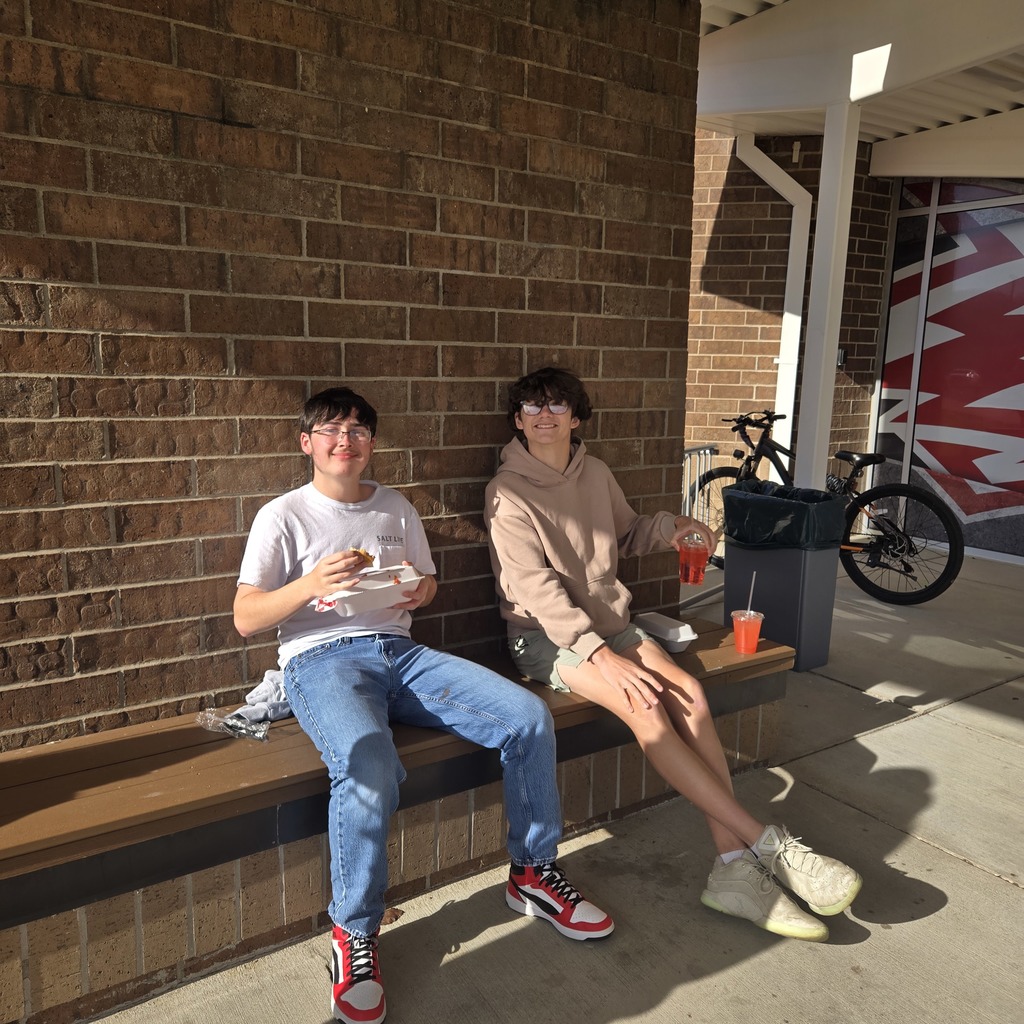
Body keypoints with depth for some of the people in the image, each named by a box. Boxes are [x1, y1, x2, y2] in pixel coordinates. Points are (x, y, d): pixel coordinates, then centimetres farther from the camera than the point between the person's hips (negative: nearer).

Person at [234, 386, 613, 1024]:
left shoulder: (397, 509, 17)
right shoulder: (284, 516, 3)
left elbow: (426, 582, 25)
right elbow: (246, 619, -1)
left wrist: (420, 593, 0)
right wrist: (311, 584, -19)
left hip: (400, 651, 5)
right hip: (322, 657, -4)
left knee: (530, 717, -14)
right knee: (369, 765, -37)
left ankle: (534, 875, 9)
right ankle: (354, 935, -10)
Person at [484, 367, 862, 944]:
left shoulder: (595, 473, 8)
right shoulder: (508, 494, -9)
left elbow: (626, 534, 24)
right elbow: (538, 588, -17)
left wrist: (668, 528, 2)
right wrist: (601, 655, -26)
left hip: (608, 619, 5)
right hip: (546, 635, -5)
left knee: (689, 692, -22)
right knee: (645, 706, -28)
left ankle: (733, 866, -19)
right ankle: (767, 844, -19)